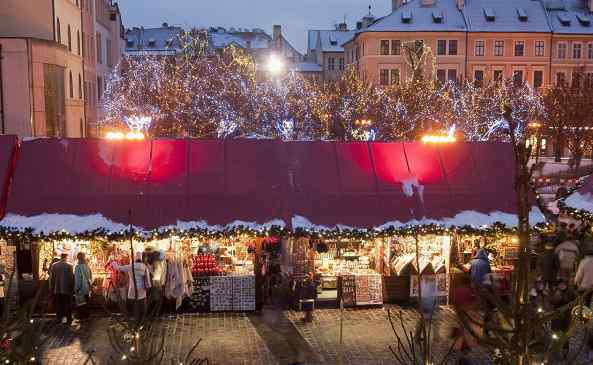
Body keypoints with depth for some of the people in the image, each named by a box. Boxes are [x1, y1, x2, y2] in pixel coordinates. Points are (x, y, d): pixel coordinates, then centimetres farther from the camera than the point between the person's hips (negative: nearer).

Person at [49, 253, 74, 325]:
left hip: (57, 289, 3)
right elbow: (71, 278, -10)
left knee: (58, 305, 15)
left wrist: (51, 288, 12)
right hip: (67, 289, -3)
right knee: (67, 305, 7)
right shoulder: (69, 266, -12)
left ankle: (58, 319, 20)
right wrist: (73, 288, -1)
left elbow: (51, 278, 3)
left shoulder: (53, 266, -1)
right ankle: (68, 320, 10)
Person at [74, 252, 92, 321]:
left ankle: (81, 317, 3)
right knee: (86, 303, 15)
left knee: (80, 303, 1)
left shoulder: (78, 266, -15)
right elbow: (91, 277, 11)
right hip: (87, 288, 6)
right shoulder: (87, 266, 4)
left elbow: (78, 278, -16)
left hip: (81, 289, -6)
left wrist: (76, 288, -10)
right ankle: (86, 316, 20)